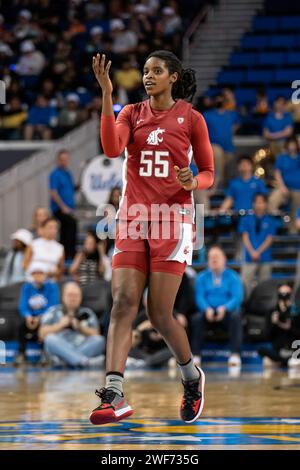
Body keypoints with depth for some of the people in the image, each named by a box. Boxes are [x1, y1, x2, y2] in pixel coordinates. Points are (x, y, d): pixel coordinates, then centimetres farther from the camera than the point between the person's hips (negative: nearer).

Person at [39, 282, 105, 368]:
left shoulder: (87, 313, 21)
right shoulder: (53, 312, 17)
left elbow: (96, 335, 8)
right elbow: (42, 334, 6)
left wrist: (80, 328, -7)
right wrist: (60, 325, -2)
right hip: (60, 350, -1)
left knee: (99, 340, -26)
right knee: (50, 339, -33)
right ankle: (84, 361, -54)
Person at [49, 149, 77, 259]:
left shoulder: (68, 173, 17)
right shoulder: (55, 174, -7)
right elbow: (53, 193, -14)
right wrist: (63, 207, -17)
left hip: (68, 208, 9)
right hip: (59, 209, -9)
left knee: (65, 233, 9)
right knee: (72, 223, -25)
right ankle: (71, 253, -25)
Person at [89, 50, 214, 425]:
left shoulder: (191, 118, 3)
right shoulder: (132, 113, 9)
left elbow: (208, 173, 9)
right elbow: (112, 148, -12)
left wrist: (193, 183, -14)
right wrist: (106, 94, -20)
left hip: (172, 218, -3)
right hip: (132, 220, 3)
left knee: (160, 314, -4)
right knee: (123, 303, -12)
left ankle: (192, 377, 23)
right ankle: (114, 396, -19)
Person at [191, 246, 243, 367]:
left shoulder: (232, 277, 5)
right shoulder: (202, 277, 11)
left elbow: (237, 297, -6)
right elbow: (199, 297, 0)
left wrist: (225, 308, -26)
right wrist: (207, 309, -23)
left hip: (227, 313, -1)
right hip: (208, 314, 1)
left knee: (236, 317, -35)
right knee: (196, 318, -31)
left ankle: (235, 355, -39)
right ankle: (196, 356, -33)